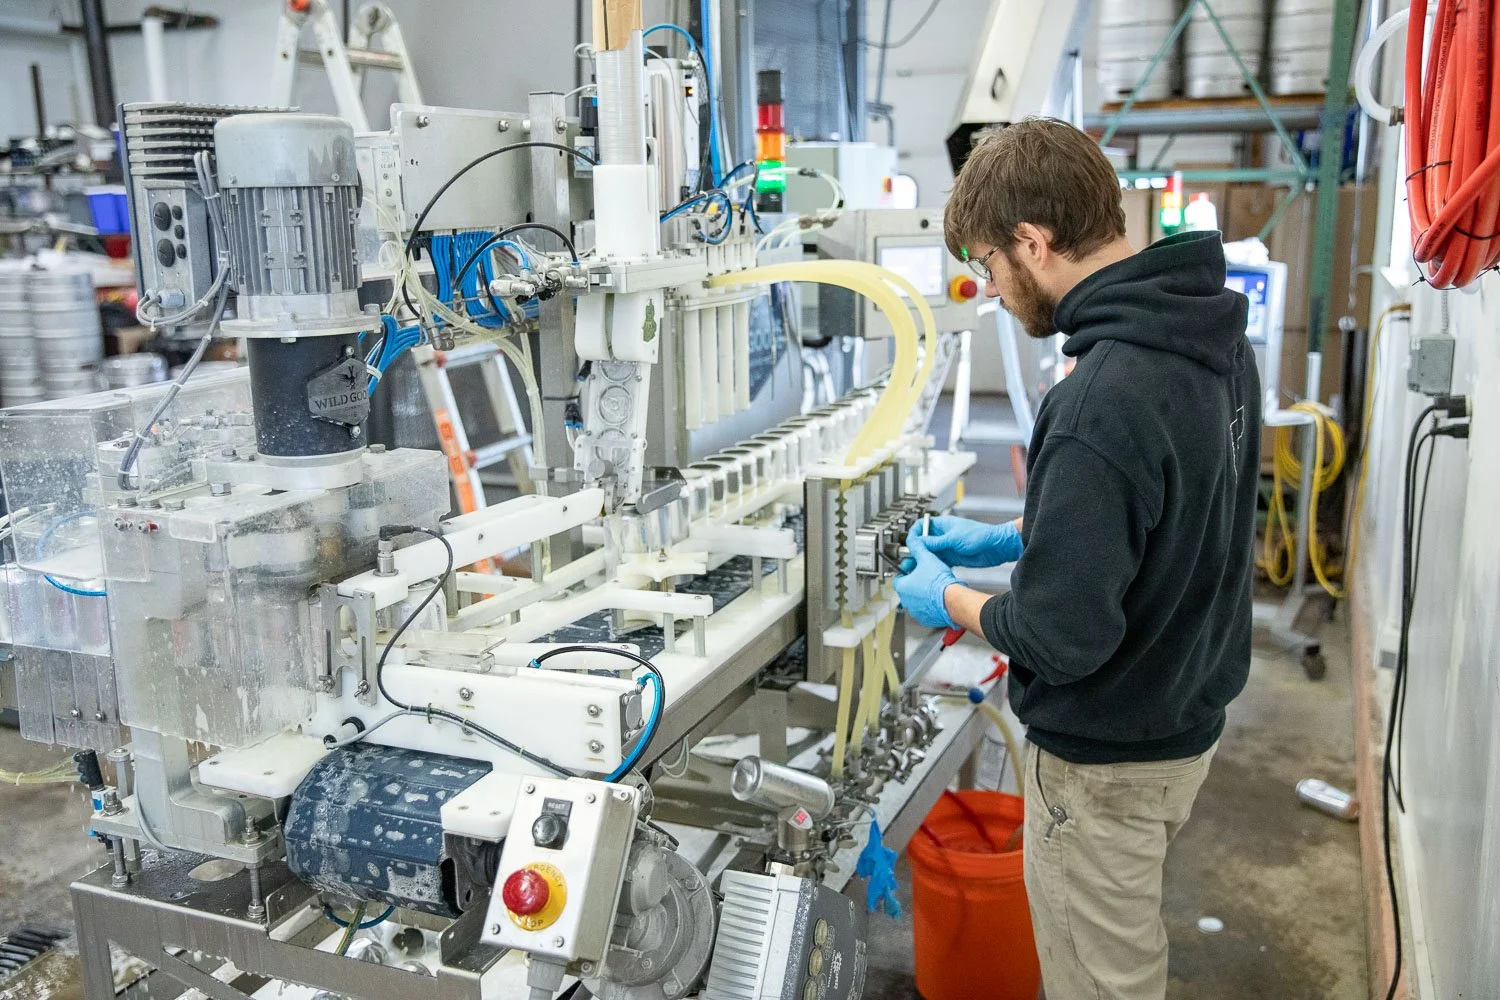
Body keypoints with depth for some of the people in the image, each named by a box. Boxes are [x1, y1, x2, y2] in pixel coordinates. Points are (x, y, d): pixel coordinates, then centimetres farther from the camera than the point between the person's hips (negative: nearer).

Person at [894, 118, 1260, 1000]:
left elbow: (1063, 636, -28)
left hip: (1110, 758, -8)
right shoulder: (1215, 340, -2)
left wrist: (948, 599, -10)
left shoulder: (1104, 399, -32)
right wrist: (1015, 538, 10)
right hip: (1192, 715, 9)